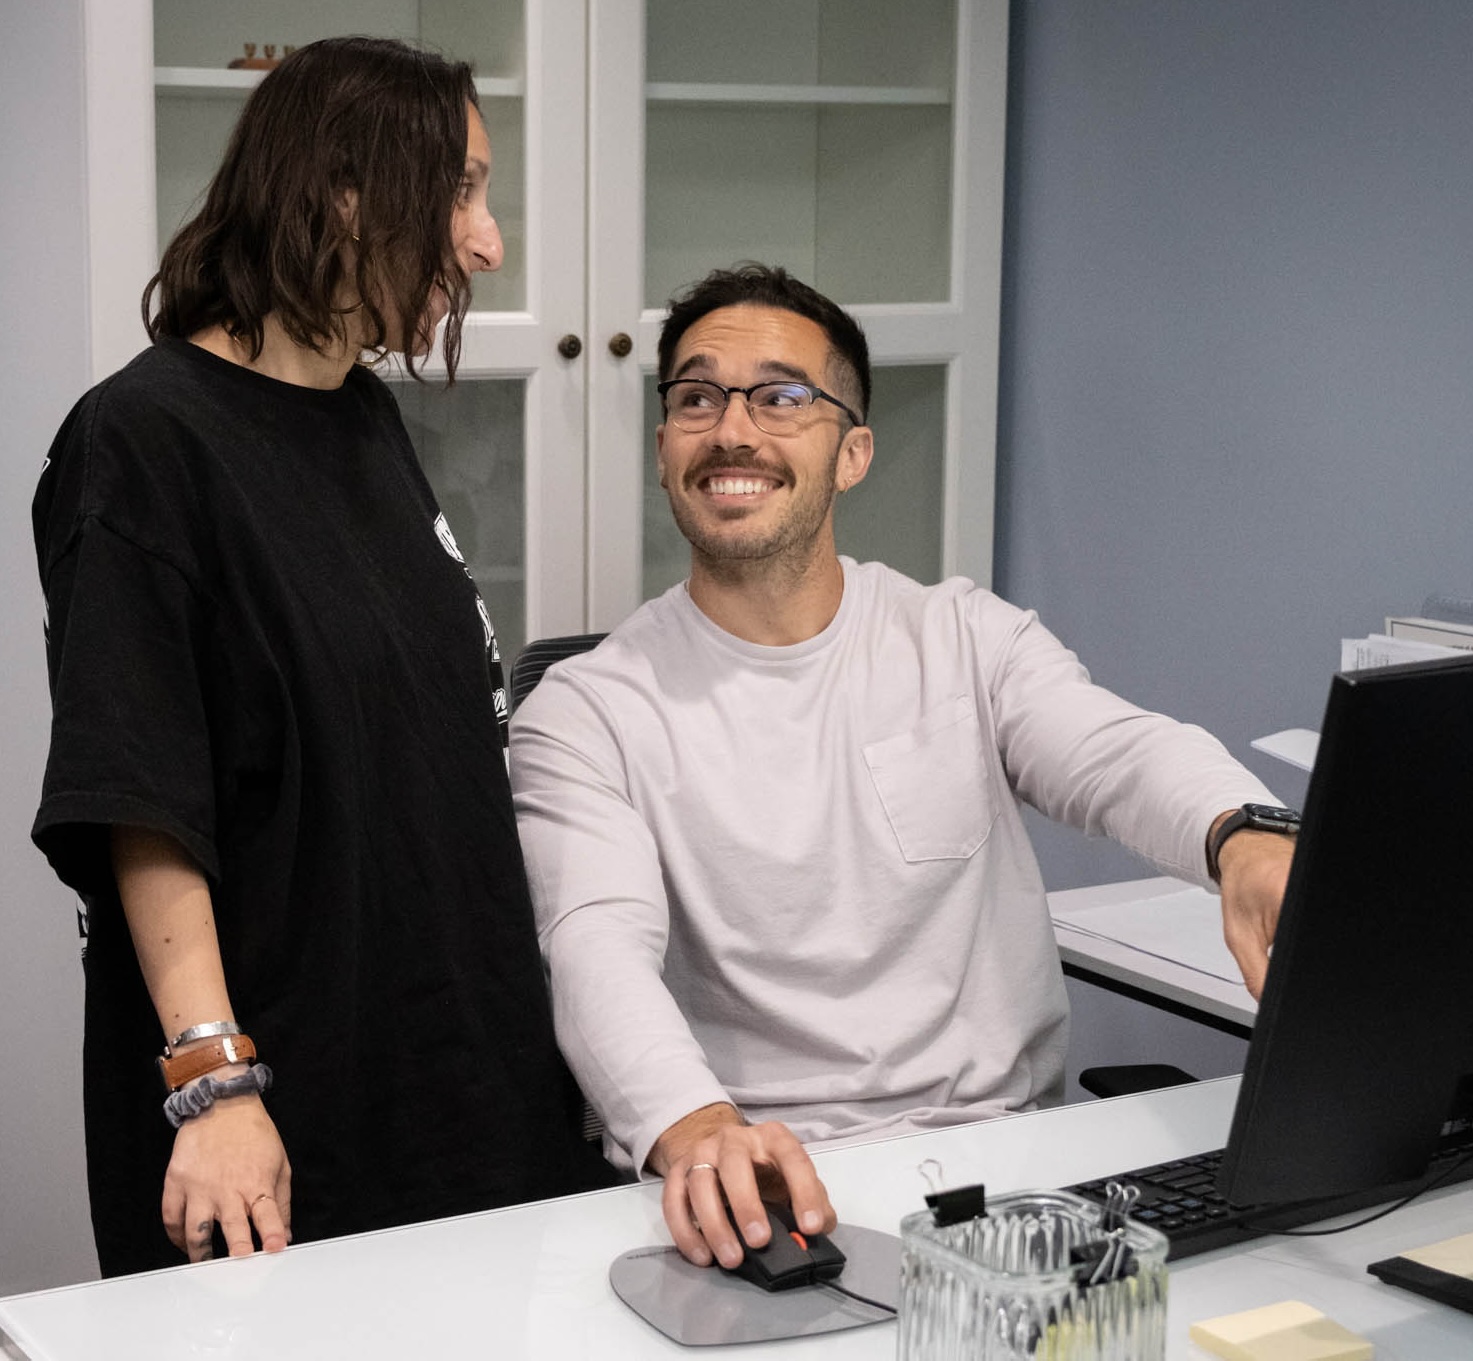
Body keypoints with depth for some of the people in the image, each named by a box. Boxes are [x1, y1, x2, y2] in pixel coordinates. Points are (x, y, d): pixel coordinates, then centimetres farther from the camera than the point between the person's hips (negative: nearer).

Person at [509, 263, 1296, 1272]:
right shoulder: (587, 712, 1)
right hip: (755, 1197, -1)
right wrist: (695, 1130, -38)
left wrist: (1249, 839, -35)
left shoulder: (968, 641, 9)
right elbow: (600, 946, -15)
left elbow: (1125, 755, -9)